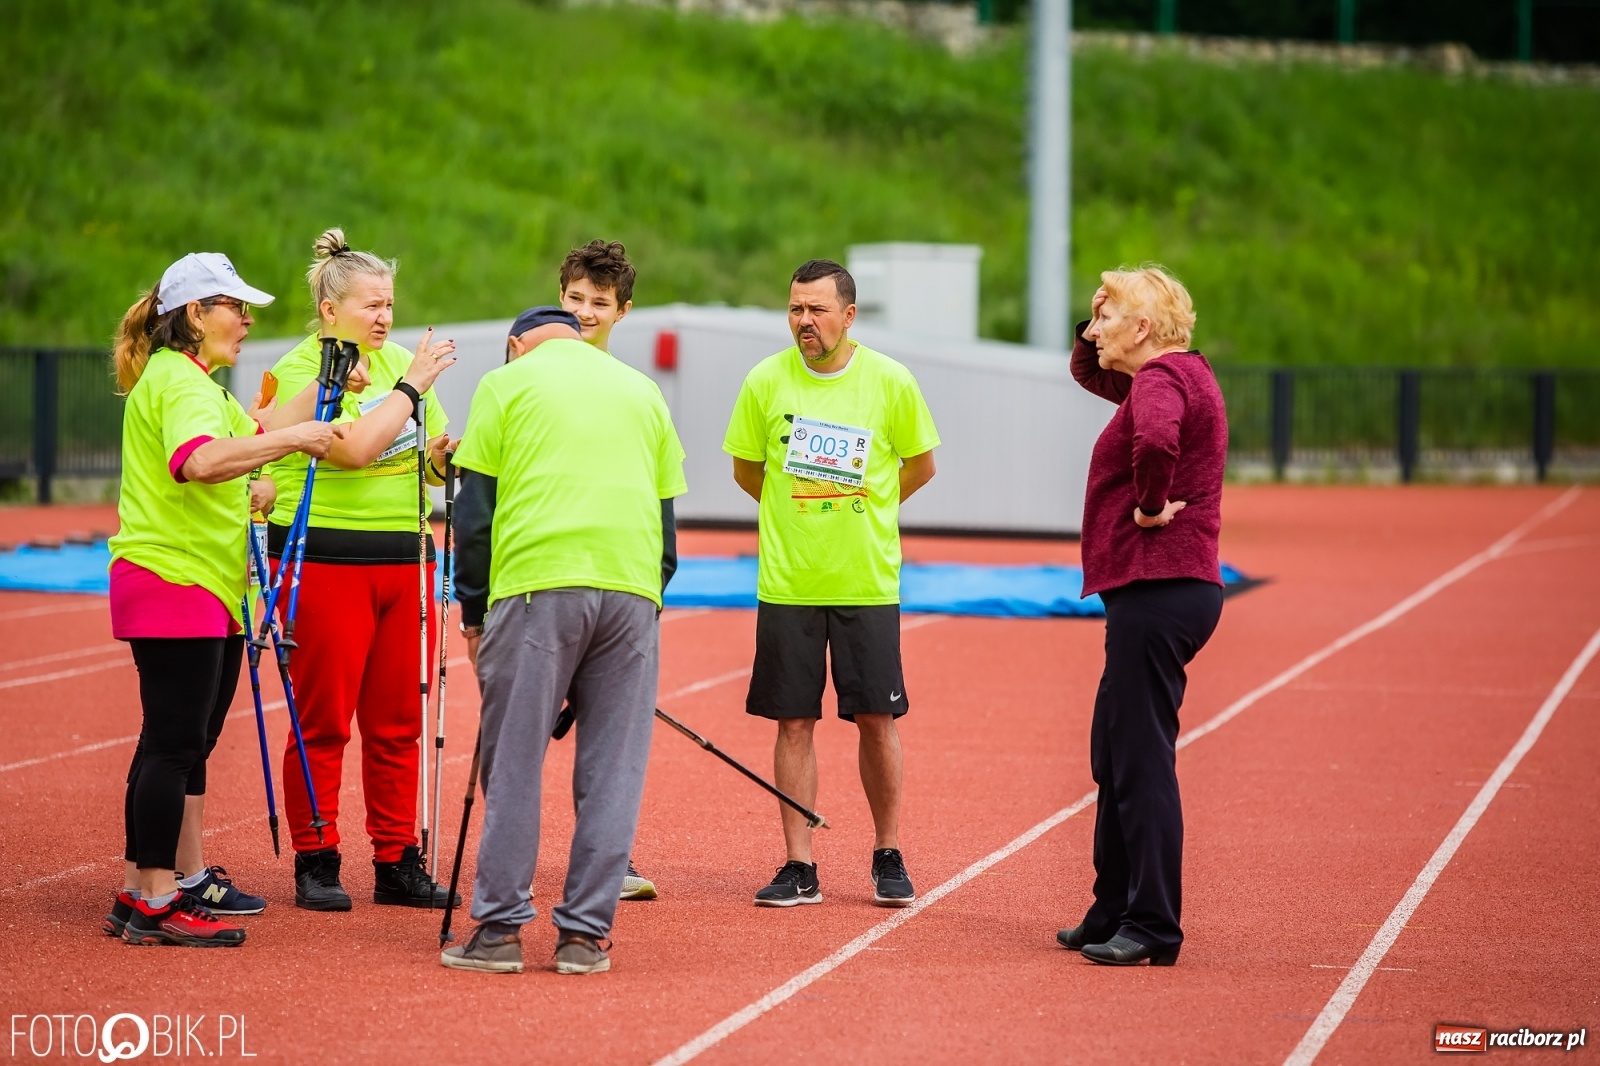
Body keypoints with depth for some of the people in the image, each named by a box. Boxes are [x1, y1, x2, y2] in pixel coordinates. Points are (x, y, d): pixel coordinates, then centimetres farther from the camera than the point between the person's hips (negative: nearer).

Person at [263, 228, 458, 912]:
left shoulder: (398, 361, 12)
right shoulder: (298, 372, -6)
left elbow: (438, 458, 19)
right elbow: (356, 447, -21)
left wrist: (443, 456, -3)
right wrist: (412, 386, -14)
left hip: (404, 557, 6)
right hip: (326, 559, -5)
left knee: (398, 721, 7)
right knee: (322, 722, -1)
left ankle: (398, 863, 13)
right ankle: (315, 863, 7)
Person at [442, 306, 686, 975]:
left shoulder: (506, 382, 11)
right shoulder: (642, 389, 22)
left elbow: (474, 511, 6)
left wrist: (473, 614, 11)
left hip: (537, 585, -3)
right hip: (631, 591, 3)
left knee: (513, 763, 2)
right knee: (612, 769, 5)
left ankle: (500, 929, 2)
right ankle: (586, 933, 5)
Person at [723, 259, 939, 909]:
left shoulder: (890, 382, -4)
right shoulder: (766, 381, -2)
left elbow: (919, 465, 10)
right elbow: (746, 471, 11)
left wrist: (862, 510, 10)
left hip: (867, 581, -1)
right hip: (787, 581, 1)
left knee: (877, 719, 2)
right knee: (794, 722, 2)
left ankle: (888, 857, 17)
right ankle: (799, 868, 7)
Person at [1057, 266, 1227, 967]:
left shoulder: (1162, 378, -14)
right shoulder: (1178, 373, 17)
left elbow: (1157, 439, -38)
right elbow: (1088, 371, 34)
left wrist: (1150, 505, -22)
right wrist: (1096, 336, 13)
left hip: (1157, 588, -11)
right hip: (1159, 588, 11)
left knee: (1143, 763, -8)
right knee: (1114, 757, 17)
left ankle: (1153, 929, -5)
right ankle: (1113, 915, 24)